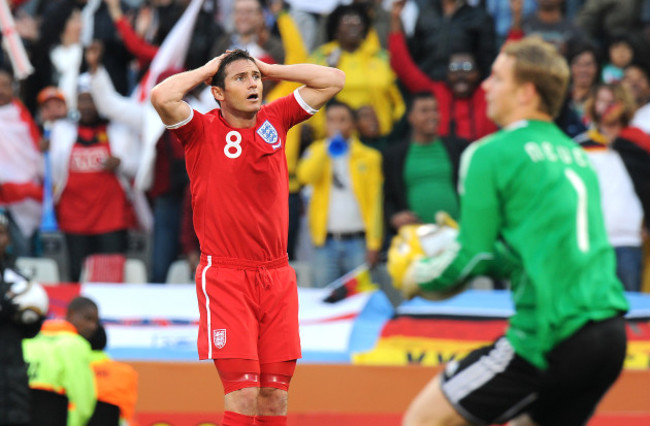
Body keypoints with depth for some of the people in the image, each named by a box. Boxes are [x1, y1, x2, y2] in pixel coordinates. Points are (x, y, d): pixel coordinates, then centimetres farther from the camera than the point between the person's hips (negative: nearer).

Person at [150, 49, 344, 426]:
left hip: (277, 277, 4)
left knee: (275, 395, 2)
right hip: (225, 278, -4)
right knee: (243, 396, -12)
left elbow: (333, 80, 11)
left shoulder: (276, 120, 9)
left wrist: (268, 69, 8)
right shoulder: (203, 130, -3)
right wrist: (205, 70, -5)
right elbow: (162, 97, -22)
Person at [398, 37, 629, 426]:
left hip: (550, 339, -7)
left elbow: (471, 255, -6)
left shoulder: (491, 154, -4)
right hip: (609, 332, 8)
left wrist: (420, 278, 12)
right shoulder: (577, 157, 19)